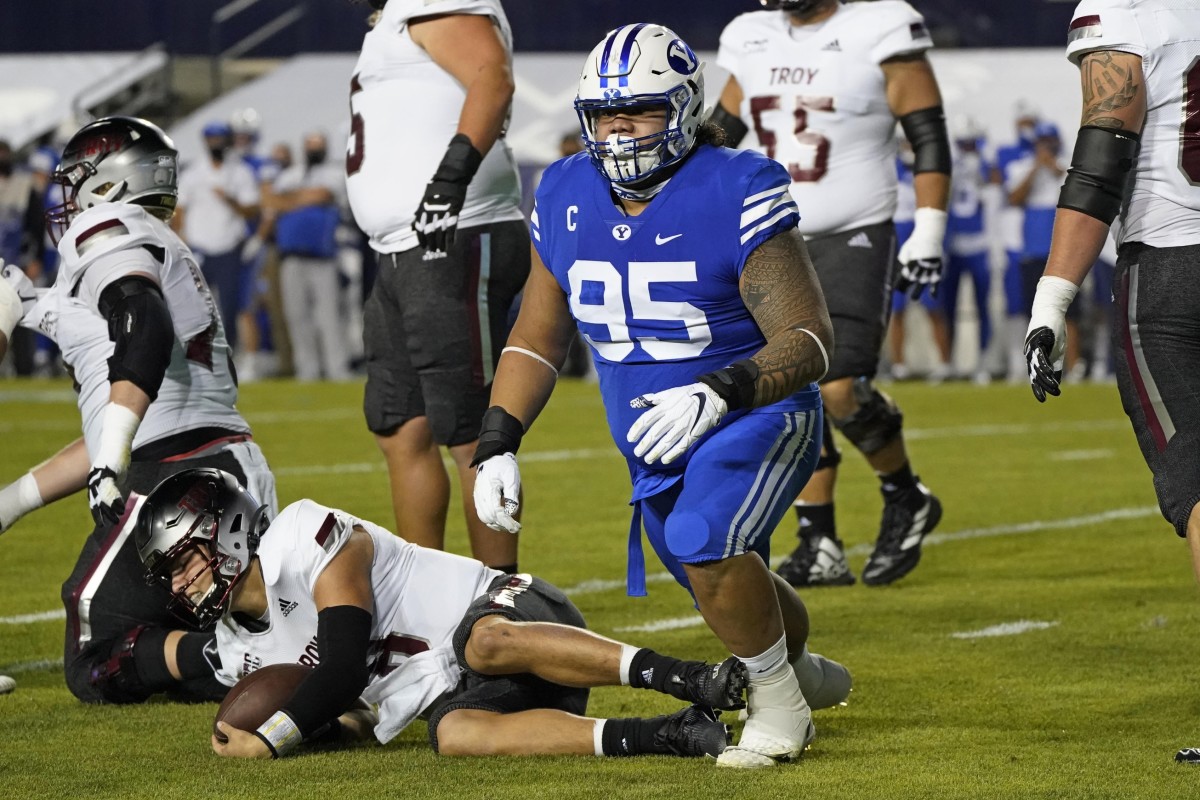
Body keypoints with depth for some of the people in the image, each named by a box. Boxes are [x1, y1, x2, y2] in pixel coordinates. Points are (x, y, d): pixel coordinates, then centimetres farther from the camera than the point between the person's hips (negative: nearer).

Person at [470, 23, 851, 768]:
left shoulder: (736, 195, -21)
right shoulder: (567, 199, -3)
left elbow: (809, 338, -23)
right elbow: (538, 338, 8)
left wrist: (717, 393, -40)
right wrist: (497, 444, -5)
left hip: (756, 419, -6)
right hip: (655, 448, 6)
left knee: (705, 545, -31)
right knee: (732, 592, 21)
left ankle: (780, 704, -7)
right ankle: (802, 670, 55)